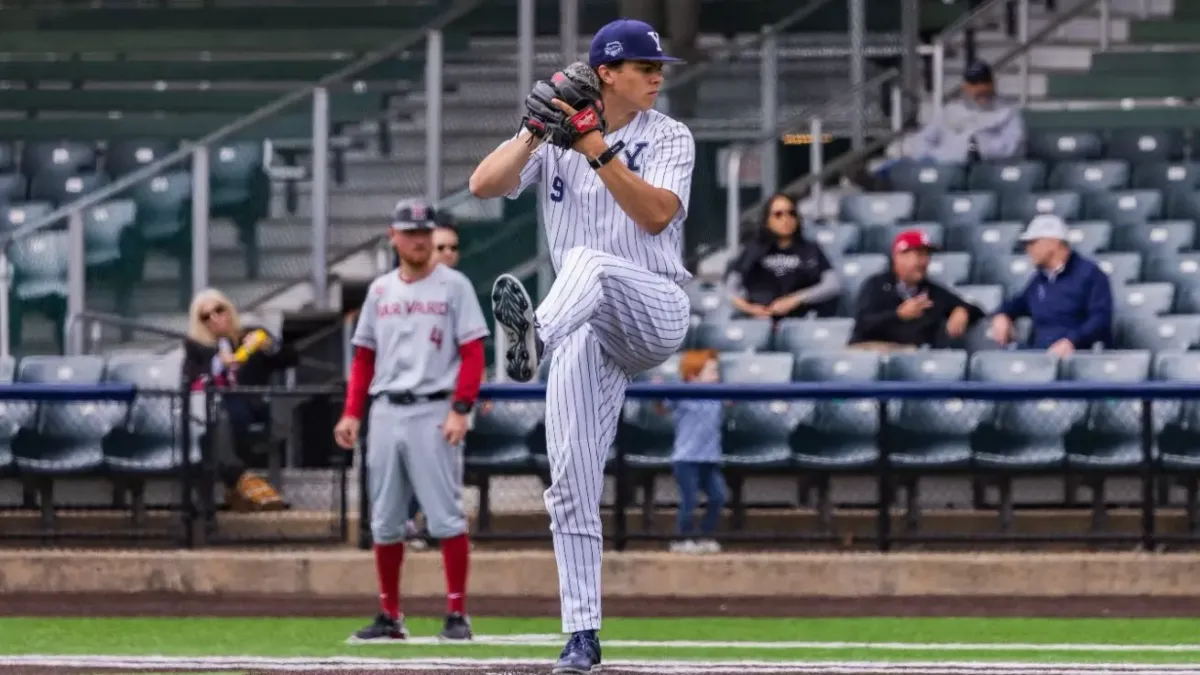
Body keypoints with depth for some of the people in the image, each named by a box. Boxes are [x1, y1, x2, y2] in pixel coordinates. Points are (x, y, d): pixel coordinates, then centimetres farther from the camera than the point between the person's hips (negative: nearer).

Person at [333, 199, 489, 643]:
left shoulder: (453, 286, 1)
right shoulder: (379, 291, 14)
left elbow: (472, 353, -5)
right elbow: (364, 357, 16)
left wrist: (460, 410, -15)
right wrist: (351, 413, 5)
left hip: (433, 411, -5)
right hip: (385, 413, 5)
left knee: (445, 516, -8)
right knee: (384, 520, 6)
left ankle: (457, 614, -5)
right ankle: (390, 617, 14)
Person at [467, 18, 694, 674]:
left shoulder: (669, 137, 2)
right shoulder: (552, 140, 8)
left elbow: (656, 214, -14)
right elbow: (483, 184, -6)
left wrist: (599, 153, -23)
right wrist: (533, 132, -19)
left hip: (655, 308, -3)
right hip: (587, 334, 3)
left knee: (590, 262, -36)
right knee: (572, 485, -4)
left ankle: (534, 335, -67)